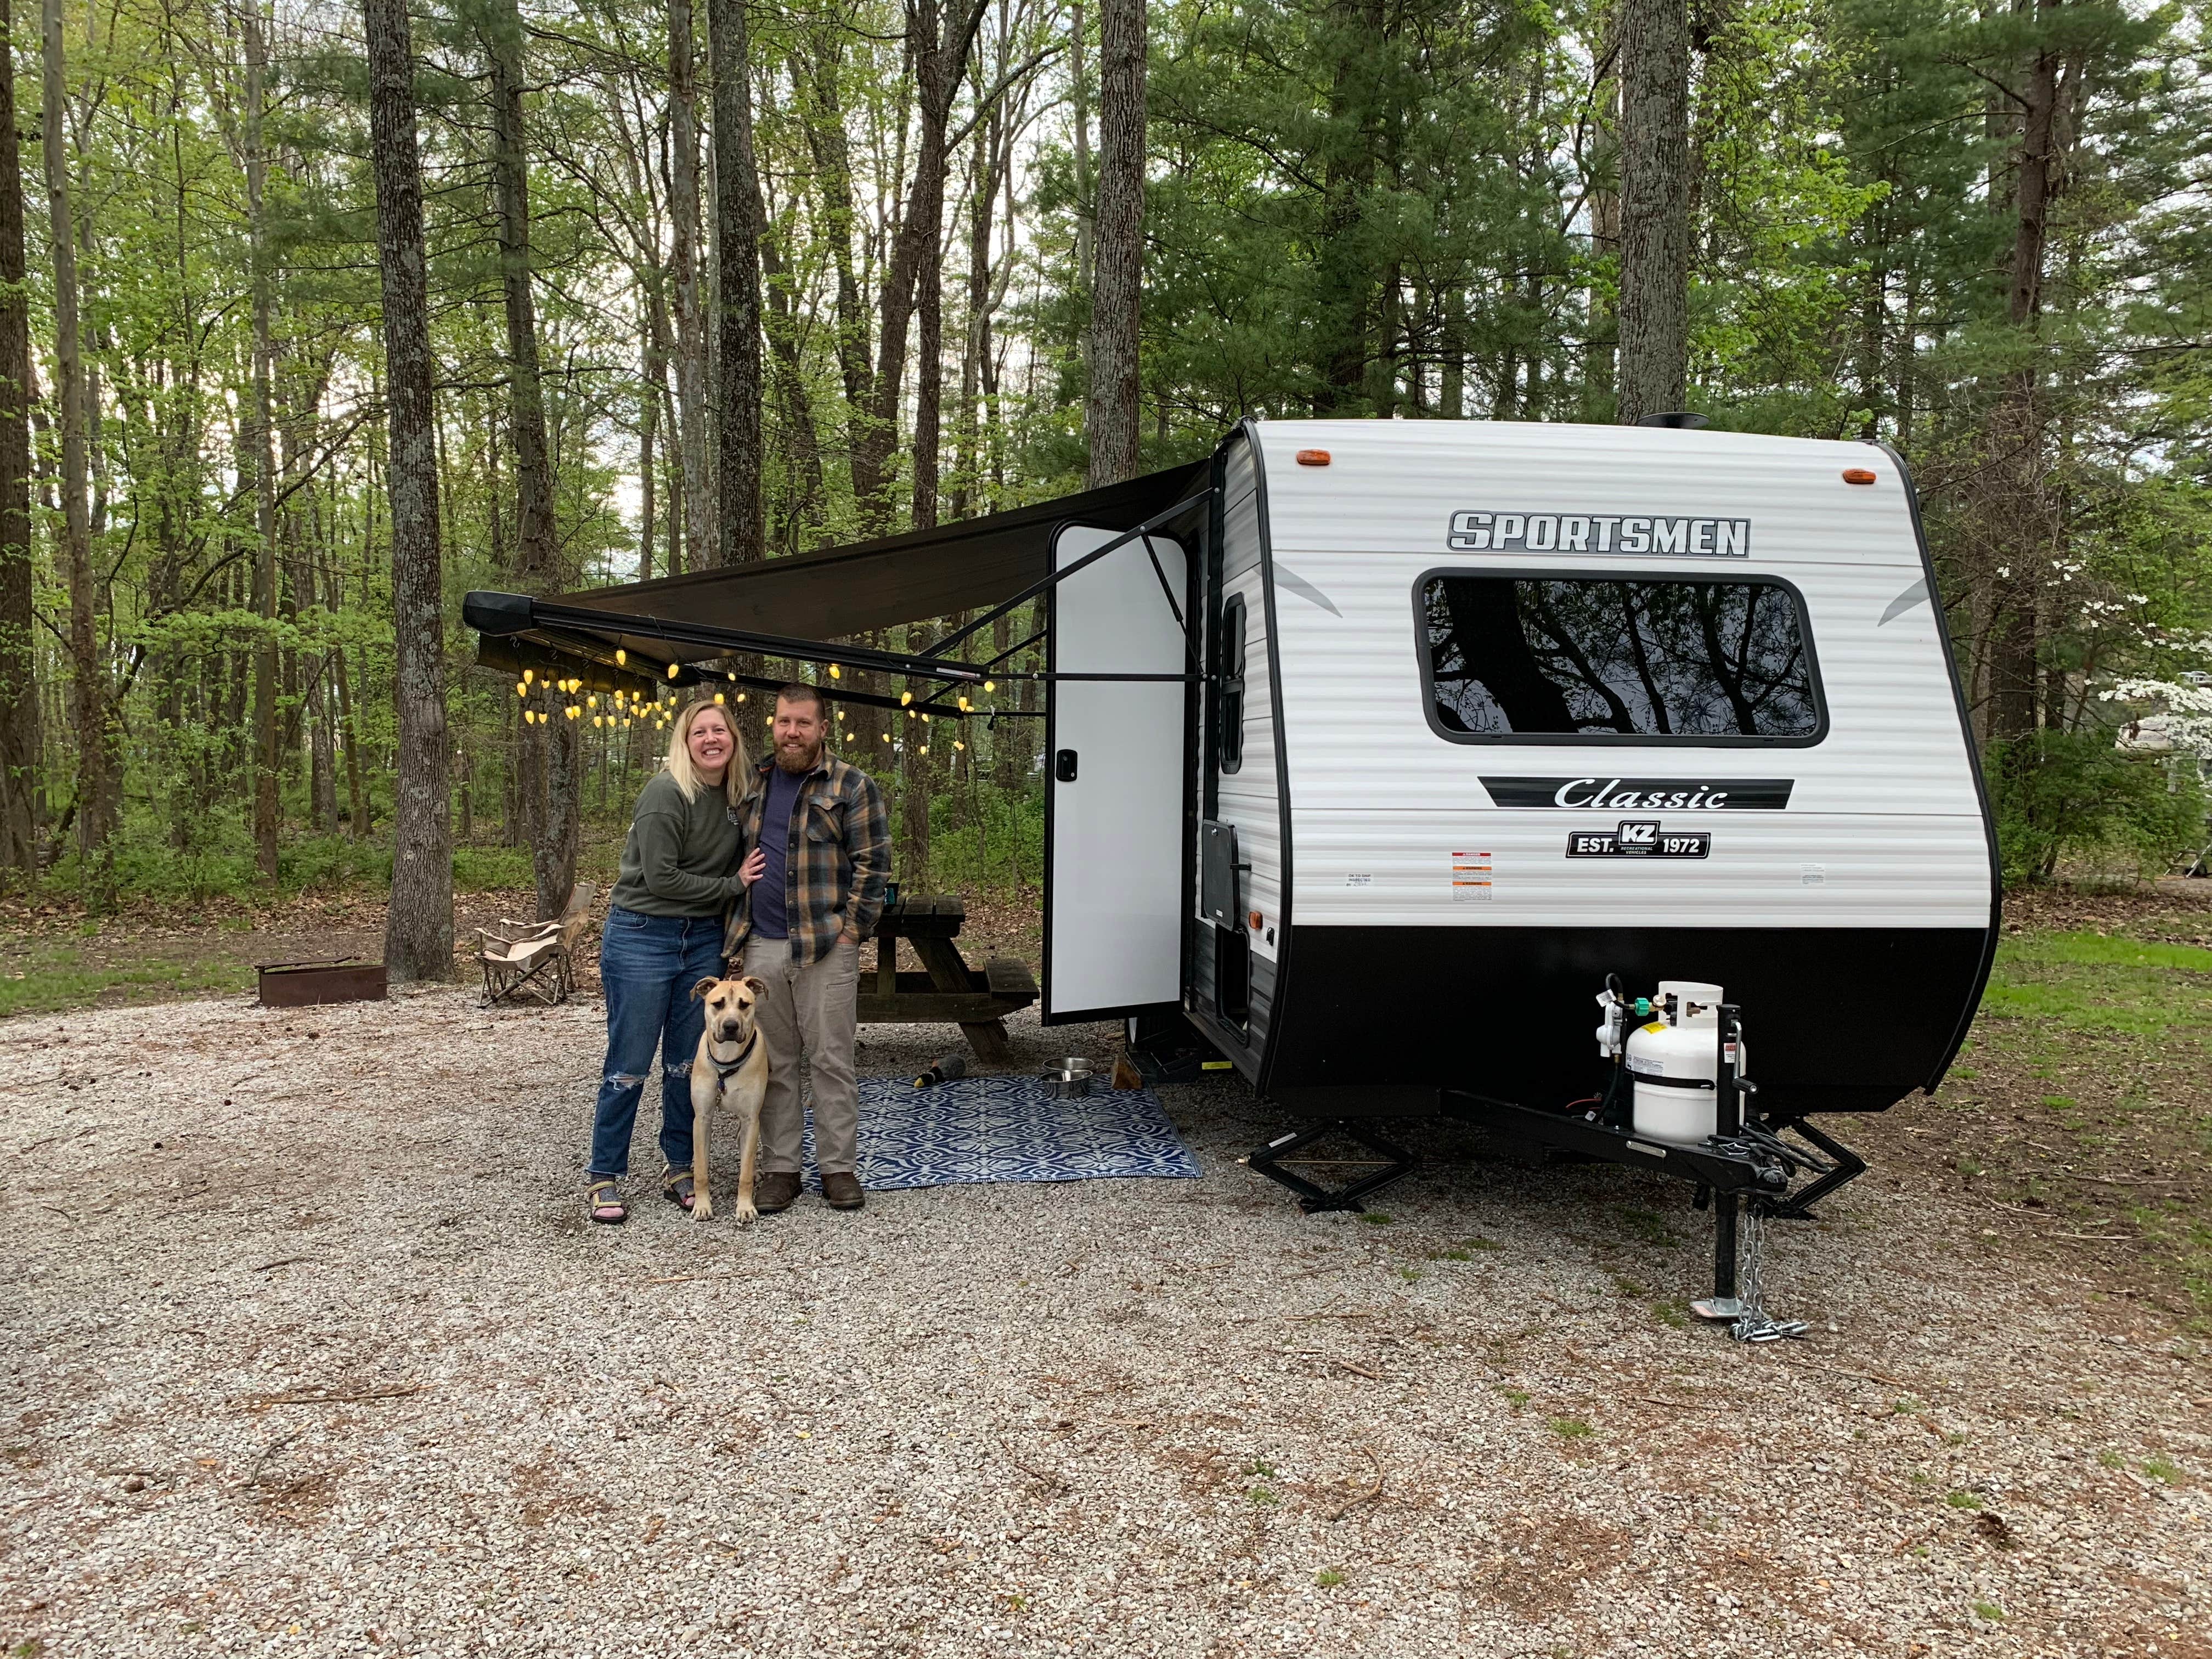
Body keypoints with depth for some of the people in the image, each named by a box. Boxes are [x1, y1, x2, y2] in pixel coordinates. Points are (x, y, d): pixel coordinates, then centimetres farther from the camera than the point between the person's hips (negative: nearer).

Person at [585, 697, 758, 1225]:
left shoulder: (734, 799, 7)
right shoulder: (666, 793, -14)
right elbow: (661, 877, -18)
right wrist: (733, 885, -11)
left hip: (703, 941, 6)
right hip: (642, 938, -6)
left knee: (687, 1063, 11)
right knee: (629, 1065, 0)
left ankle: (681, 1171, 23)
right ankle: (604, 1178, 13)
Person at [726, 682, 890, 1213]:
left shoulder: (852, 786, -1)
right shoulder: (753, 784, 14)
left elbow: (872, 863, -5)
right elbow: (732, 854, 22)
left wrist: (851, 929, -11)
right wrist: (738, 930, 12)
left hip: (827, 948, -4)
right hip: (761, 947, 4)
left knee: (831, 1061, 1)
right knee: (773, 1064, 9)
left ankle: (839, 1168, 10)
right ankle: (779, 1169, 17)